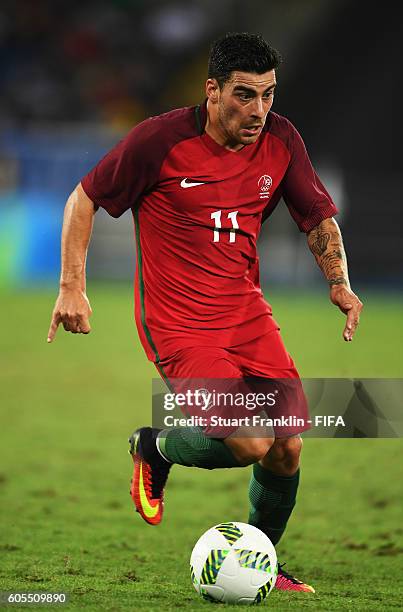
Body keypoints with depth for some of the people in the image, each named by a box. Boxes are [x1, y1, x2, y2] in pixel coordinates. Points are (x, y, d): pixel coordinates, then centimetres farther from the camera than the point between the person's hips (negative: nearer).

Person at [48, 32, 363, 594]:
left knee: (287, 449, -3)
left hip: (246, 310, 5)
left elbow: (319, 218, 13)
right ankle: (156, 447, 13)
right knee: (250, 445, -19)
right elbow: (85, 199, -3)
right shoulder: (160, 140, -16)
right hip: (177, 321, -5)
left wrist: (339, 282, -3)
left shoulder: (280, 140, -2)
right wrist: (72, 287, -9)